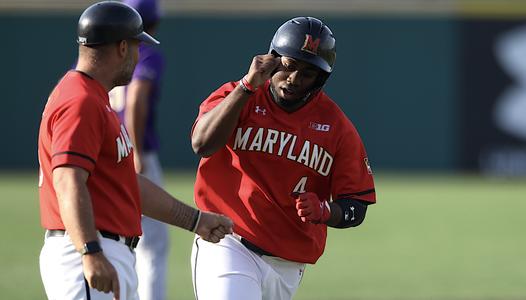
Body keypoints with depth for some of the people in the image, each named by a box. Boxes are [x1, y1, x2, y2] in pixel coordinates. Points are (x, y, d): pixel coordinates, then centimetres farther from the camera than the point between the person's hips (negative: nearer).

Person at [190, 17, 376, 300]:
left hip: (288, 268, 4)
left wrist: (324, 211, -17)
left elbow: (356, 208, 5)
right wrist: (248, 85, -22)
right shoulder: (235, 96, 0)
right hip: (227, 247, -4)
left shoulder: (337, 127, 4)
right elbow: (202, 143, -20)